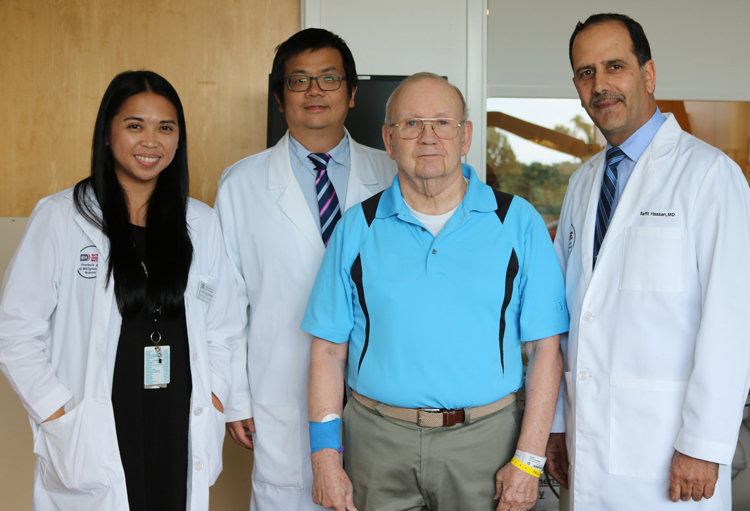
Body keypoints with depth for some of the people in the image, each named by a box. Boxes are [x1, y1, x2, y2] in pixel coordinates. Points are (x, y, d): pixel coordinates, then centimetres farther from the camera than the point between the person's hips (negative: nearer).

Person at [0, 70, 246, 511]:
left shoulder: (201, 222, 9)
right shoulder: (60, 217, -3)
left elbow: (223, 329, 13)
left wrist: (213, 405, 2)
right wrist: (61, 420, -9)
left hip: (180, 439, 3)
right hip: (93, 447, -3)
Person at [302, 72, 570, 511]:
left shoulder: (518, 222, 0)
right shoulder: (357, 229, 4)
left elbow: (545, 348, -3)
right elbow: (329, 350, 3)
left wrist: (528, 460, -8)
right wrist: (325, 456, -3)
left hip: (484, 441, 0)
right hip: (379, 444, 1)